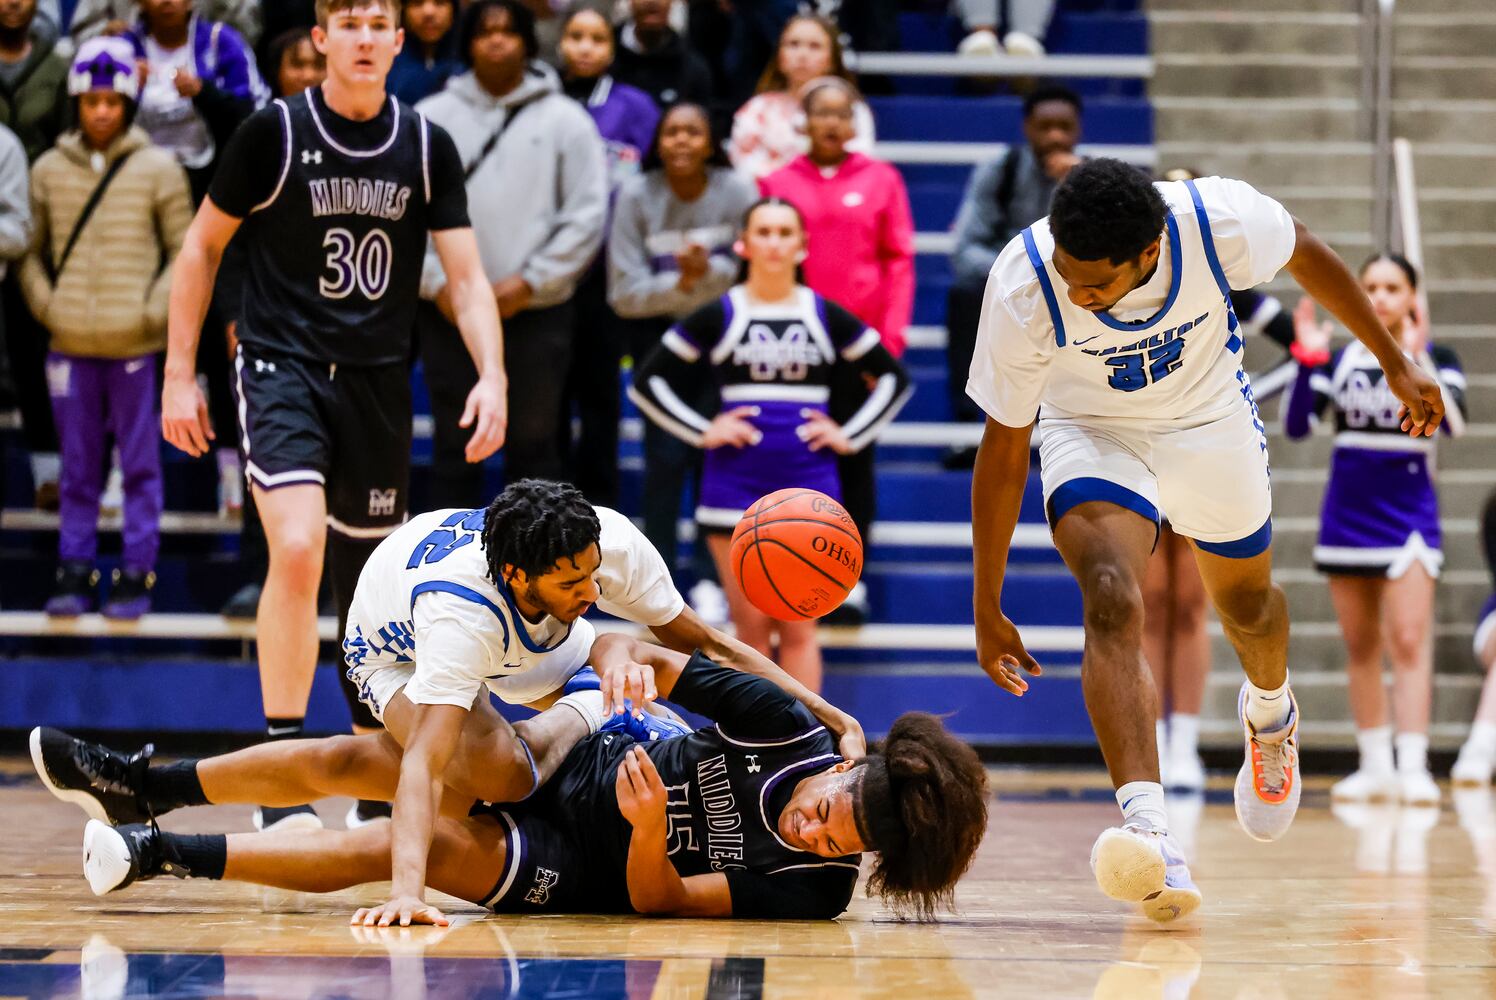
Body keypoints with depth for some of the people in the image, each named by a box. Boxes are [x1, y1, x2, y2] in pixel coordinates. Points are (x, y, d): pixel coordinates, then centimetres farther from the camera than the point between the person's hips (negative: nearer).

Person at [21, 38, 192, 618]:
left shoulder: (158, 169, -2)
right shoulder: (49, 170, 5)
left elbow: (186, 250, 1)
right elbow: (31, 248, 13)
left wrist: (155, 310, -8)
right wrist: (43, 302, -1)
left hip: (135, 346, -2)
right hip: (70, 344, 2)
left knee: (140, 464, 3)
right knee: (77, 467, 9)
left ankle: (136, 575, 9)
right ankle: (74, 573, 15)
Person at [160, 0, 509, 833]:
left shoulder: (427, 146, 2)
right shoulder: (275, 132, -6)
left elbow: (467, 275, 1)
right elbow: (203, 247, 3)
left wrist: (493, 376, -15)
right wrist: (180, 375, 0)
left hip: (379, 380, 3)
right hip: (282, 366, -3)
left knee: (369, 579, 11)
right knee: (298, 549, -24)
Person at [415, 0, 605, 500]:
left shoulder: (565, 120, 1)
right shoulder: (432, 117, 4)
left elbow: (587, 215, -2)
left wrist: (530, 281, -9)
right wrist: (436, 281, -7)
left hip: (537, 312, -1)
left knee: (534, 444, 4)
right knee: (454, 445, 8)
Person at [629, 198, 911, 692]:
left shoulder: (828, 318, 6)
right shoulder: (717, 317, 3)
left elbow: (893, 378, 15)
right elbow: (648, 381, 6)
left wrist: (849, 436, 4)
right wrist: (703, 431, -4)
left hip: (809, 484, 1)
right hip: (735, 484, -1)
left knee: (799, 627, 0)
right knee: (752, 624, 0)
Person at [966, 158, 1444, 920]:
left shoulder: (1222, 221, -34)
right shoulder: (1022, 287, -34)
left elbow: (1306, 257, -8)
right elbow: (1002, 451, -21)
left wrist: (1394, 363, 4)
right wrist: (987, 610, -14)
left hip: (1210, 420, 2)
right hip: (1092, 429, -2)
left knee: (1246, 603, 21)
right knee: (1112, 599, -28)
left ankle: (1269, 714, 58)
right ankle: (1147, 830, -40)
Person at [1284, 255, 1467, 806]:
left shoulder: (1435, 358, -3)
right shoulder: (1340, 359, 4)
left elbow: (1454, 420, -21)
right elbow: (1297, 425, -6)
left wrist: (1416, 356, -30)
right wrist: (1307, 359, -18)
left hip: (1408, 515, -3)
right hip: (1346, 515, 3)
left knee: (1409, 641, -13)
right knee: (1360, 647, 9)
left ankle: (1413, 767, -18)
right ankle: (1375, 766, 17)